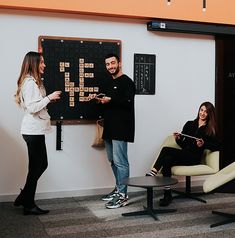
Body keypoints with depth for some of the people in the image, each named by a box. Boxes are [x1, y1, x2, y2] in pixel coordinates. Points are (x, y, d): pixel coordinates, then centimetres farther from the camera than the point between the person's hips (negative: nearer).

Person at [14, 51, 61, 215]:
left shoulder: (34, 81, 17)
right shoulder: (30, 83, -15)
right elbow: (32, 107, -22)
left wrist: (49, 99, 10)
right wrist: (49, 97, -16)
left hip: (36, 130, 10)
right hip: (33, 131, -10)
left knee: (41, 165, 16)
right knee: (35, 167, -1)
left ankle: (24, 198, 25)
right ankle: (29, 205, 11)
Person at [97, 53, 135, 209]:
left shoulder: (127, 82, -6)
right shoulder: (108, 83, 20)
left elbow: (129, 102, -19)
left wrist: (110, 100, -24)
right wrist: (100, 100, 5)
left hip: (121, 128, -9)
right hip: (110, 127, 9)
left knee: (120, 161, -9)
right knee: (113, 160, 14)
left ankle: (122, 195, -4)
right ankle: (118, 188, 26)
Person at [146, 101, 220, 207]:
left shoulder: (211, 129, 9)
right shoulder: (189, 124, 20)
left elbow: (217, 146, -1)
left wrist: (203, 144, -15)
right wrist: (178, 139, -2)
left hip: (194, 157, -4)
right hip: (183, 154, 4)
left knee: (166, 150, -28)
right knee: (167, 160, -32)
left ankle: (153, 173, -18)